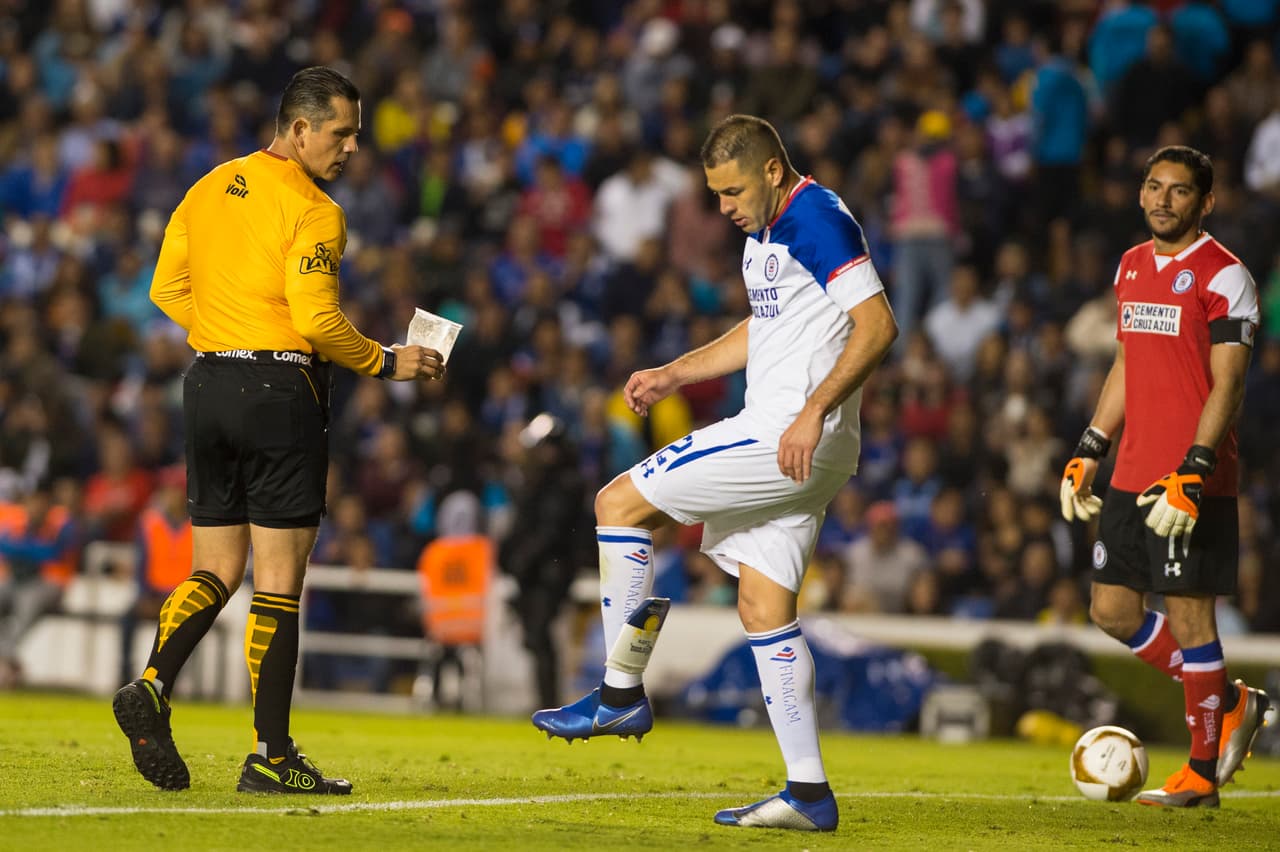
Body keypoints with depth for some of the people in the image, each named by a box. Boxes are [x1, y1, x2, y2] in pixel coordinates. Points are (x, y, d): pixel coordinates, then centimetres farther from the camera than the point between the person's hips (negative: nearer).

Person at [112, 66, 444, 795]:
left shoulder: (210, 188, 11)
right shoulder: (313, 212, -11)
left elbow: (167, 289, 13)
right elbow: (317, 317, -18)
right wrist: (385, 362, -5)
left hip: (208, 382, 7)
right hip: (281, 391, -7)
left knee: (215, 571, 13)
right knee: (279, 582, -2)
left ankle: (152, 687, -11)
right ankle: (271, 756, -1)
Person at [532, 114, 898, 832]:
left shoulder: (818, 220, -14)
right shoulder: (766, 230, 17)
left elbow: (878, 325, -22)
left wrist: (814, 412, -28)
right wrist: (674, 375, 23)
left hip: (790, 440, -10)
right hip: (777, 439, 10)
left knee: (620, 503, -6)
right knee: (764, 606, 9)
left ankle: (621, 693, 0)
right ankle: (809, 793, 8)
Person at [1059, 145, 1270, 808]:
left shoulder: (1223, 276, -9)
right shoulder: (1132, 268, 14)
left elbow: (1227, 387, -14)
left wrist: (1191, 475, -22)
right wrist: (1087, 453, 19)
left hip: (1194, 484, -8)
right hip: (1133, 475, 8)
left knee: (1188, 614, -4)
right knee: (1112, 611, 8)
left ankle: (1202, 774, 7)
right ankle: (1230, 702, 24)